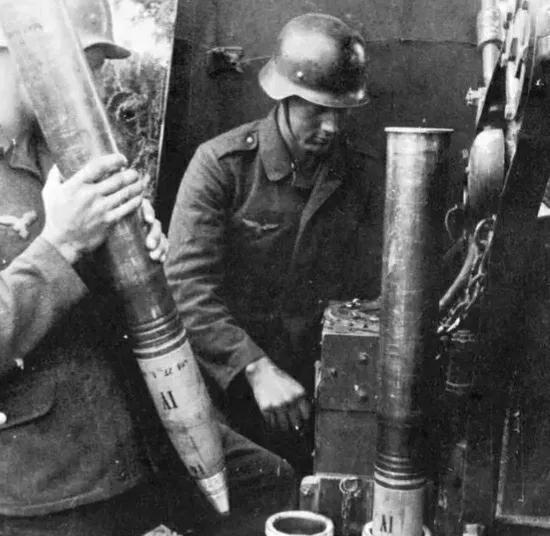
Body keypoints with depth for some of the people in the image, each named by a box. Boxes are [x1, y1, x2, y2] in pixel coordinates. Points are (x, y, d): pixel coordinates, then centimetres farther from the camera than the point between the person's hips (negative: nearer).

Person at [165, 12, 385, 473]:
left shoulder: (366, 172, -1)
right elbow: (187, 285, -19)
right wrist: (256, 368, -28)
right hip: (230, 384, -2)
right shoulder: (221, 163, -12)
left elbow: (372, 291, -1)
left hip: (324, 392, 3)